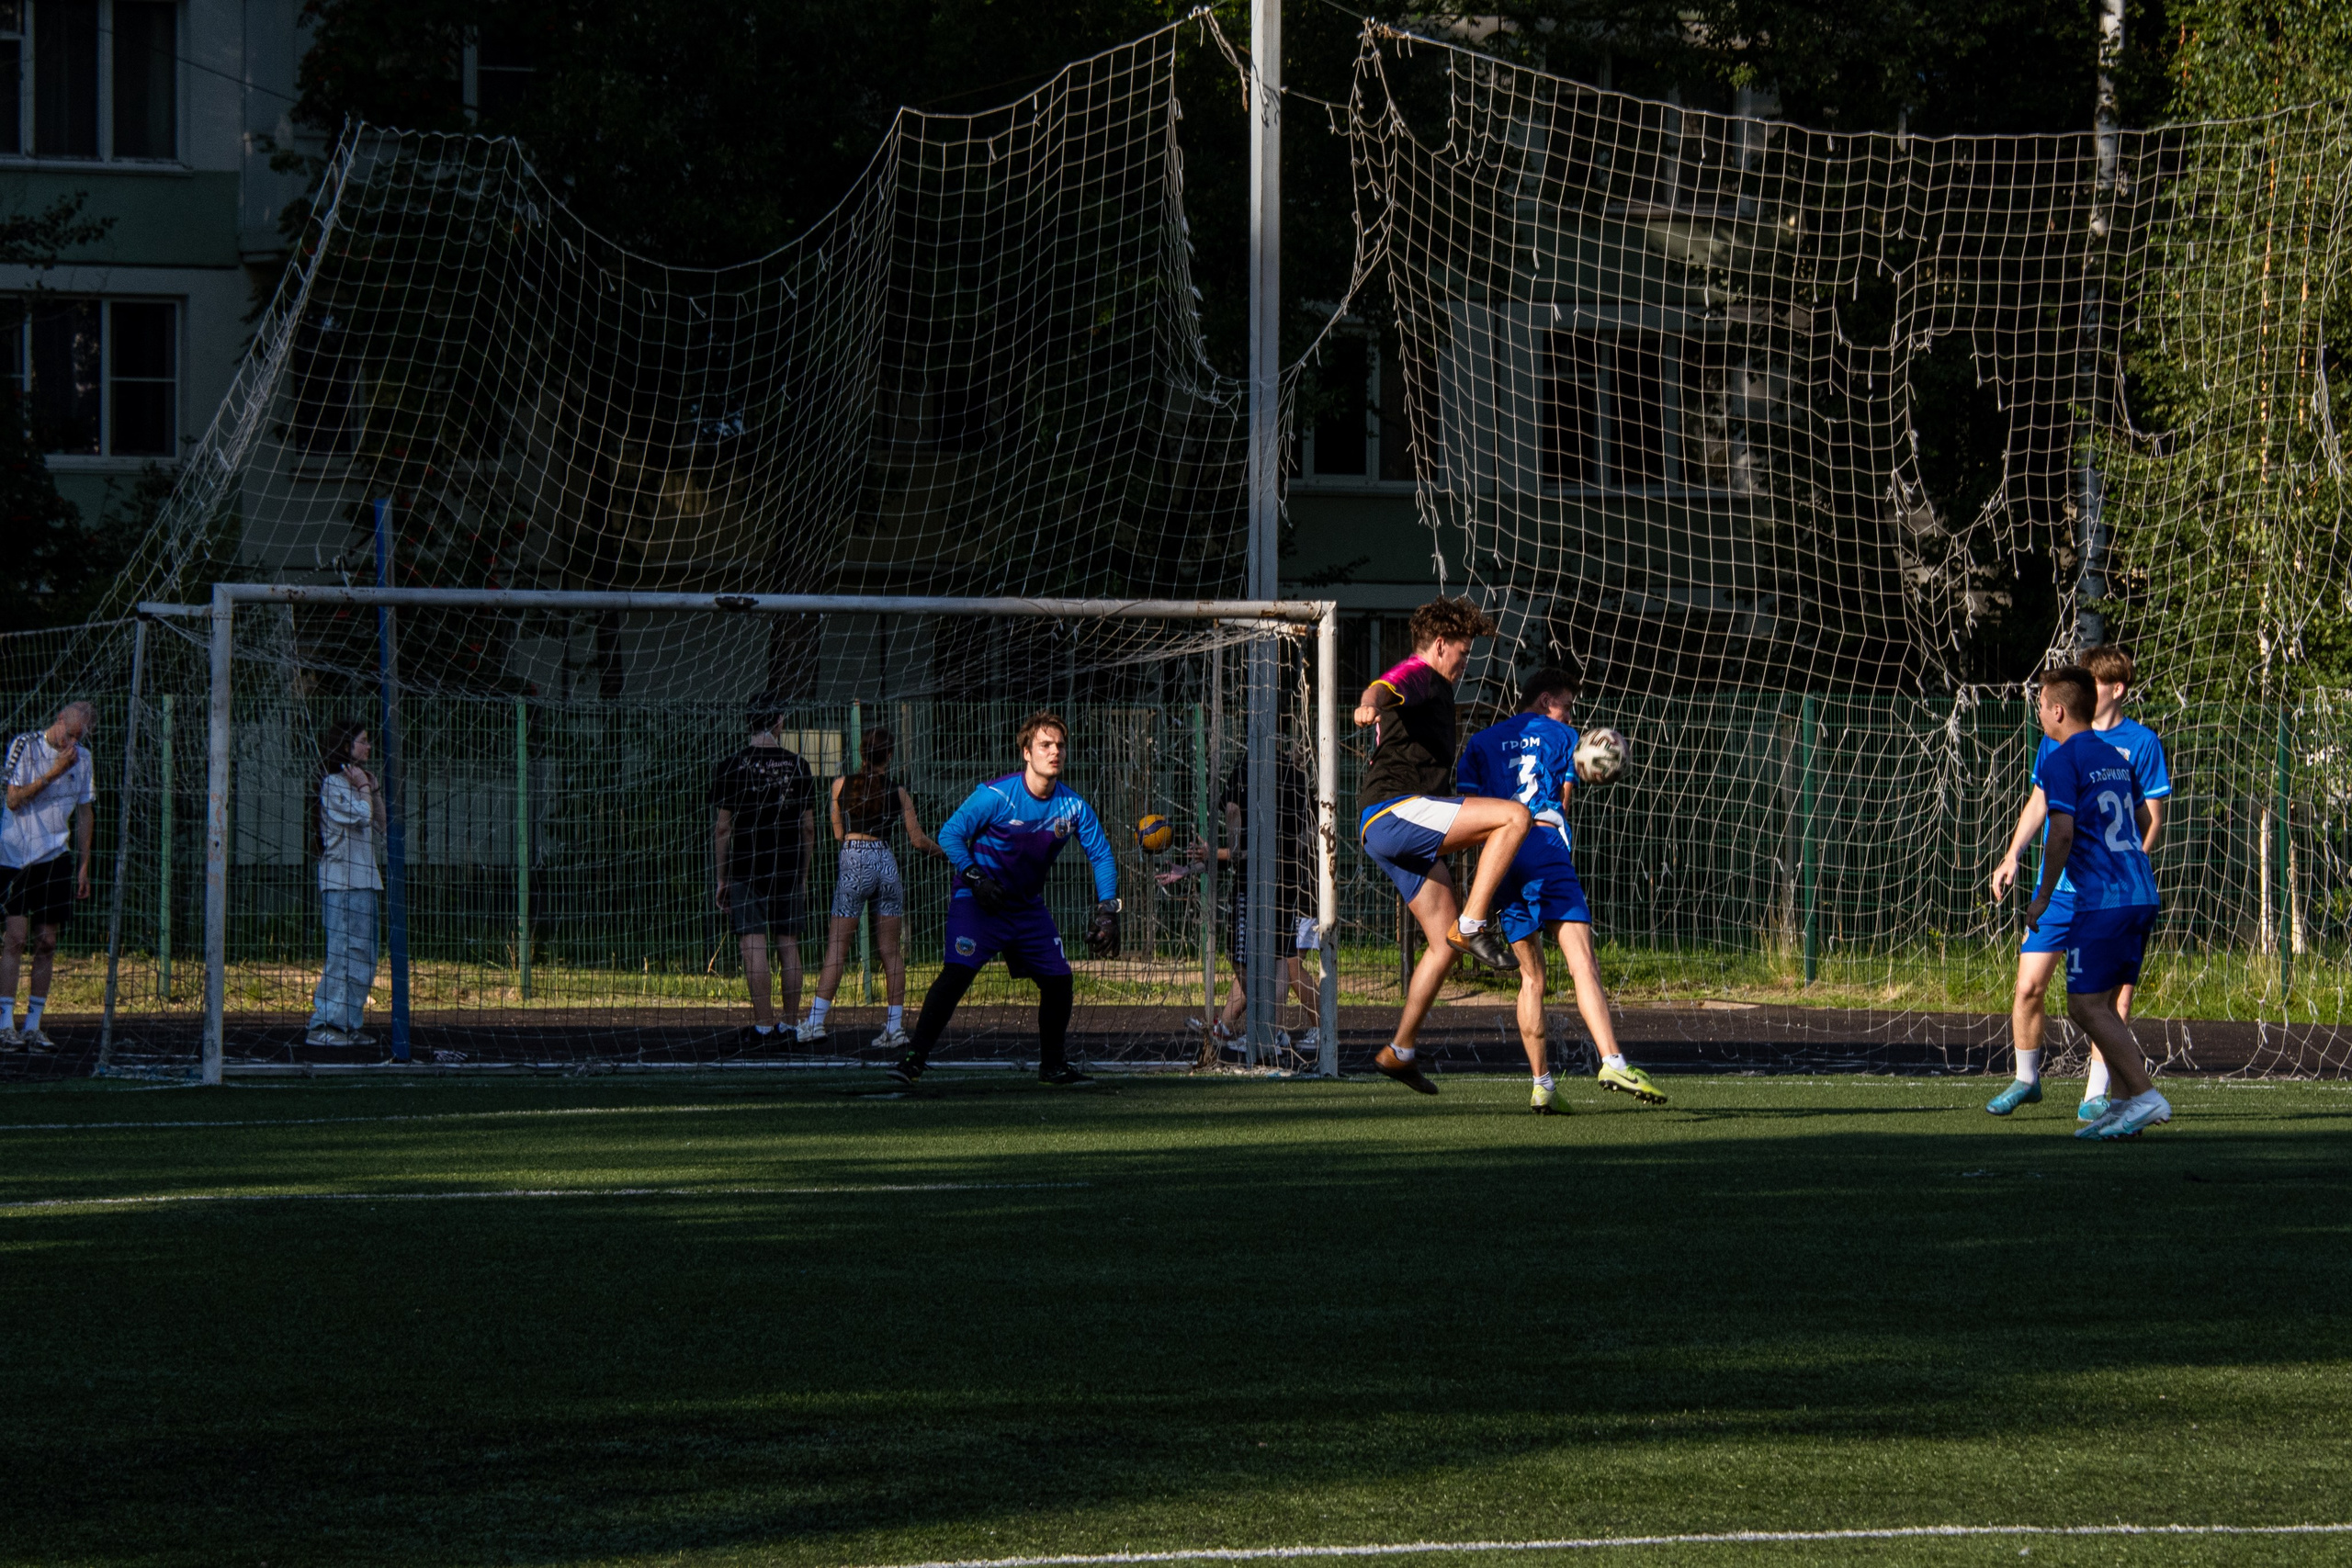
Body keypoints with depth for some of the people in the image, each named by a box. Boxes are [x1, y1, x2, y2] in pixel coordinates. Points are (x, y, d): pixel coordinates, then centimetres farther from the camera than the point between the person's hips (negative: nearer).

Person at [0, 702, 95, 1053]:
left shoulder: (81, 757, 8)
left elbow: (85, 812, 15)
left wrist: (83, 865, 11)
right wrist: (54, 772, -17)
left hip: (56, 858, 5)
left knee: (47, 942, 1)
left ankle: (33, 1025, 5)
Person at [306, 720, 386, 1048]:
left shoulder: (351, 782, 20)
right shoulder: (334, 784, -8)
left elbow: (379, 824, 21)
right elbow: (362, 816, -18)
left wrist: (373, 788, 11)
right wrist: (364, 788, -3)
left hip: (362, 880, 10)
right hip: (342, 882, -10)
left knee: (363, 957, 9)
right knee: (342, 954, -13)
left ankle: (349, 1025, 12)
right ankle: (323, 1025, -14)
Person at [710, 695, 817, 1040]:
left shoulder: (731, 767, -3)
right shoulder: (798, 766, 4)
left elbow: (722, 828, -3)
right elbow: (809, 827, 7)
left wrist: (721, 879, 3)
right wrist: (804, 876, 16)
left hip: (746, 869, -3)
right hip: (790, 869, 3)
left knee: (754, 946, -4)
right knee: (789, 945, 7)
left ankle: (763, 1023, -10)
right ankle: (790, 1023, 9)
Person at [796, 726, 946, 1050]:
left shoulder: (842, 785, 3)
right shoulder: (897, 791, 3)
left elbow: (838, 834, 10)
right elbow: (918, 840, 5)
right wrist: (945, 850, 23)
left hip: (853, 863, -1)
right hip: (887, 863, 1)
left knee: (837, 946, 2)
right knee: (890, 949, 6)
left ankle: (816, 1022, -4)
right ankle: (895, 1027, 4)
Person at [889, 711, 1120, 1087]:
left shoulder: (1072, 806, -4)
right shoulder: (997, 795, -17)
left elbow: (1102, 855, 8)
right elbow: (950, 834, -13)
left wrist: (1107, 911, -1)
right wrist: (975, 879, -25)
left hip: (1028, 907, 5)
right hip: (979, 901, -5)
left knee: (1059, 979, 2)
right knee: (958, 972, -22)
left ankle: (1052, 1065, 22)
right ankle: (914, 1059, -20)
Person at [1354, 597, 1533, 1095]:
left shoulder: (1431, 687, 31)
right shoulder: (1417, 675, -3)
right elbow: (1385, 688, -30)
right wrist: (1371, 704, -52)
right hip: (1394, 811, -10)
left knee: (1445, 944, 10)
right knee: (1514, 816, -22)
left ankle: (1399, 1051, 12)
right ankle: (1472, 925, -22)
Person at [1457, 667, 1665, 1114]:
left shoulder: (1481, 742, 22)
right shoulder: (1562, 737, 15)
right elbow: (1565, 801, 14)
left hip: (1497, 858, 4)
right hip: (1546, 849, -4)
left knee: (1531, 976, 11)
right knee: (1582, 960, -15)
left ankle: (1541, 1085, 5)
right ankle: (1613, 1062, -32)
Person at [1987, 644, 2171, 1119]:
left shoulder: (2140, 743, -1)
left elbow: (2153, 817, -2)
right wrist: (2012, 856, 9)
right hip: (2058, 885, 3)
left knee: (2114, 993, -4)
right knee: (2029, 985, -1)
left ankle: (2096, 1094, 5)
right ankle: (2026, 1079, 18)